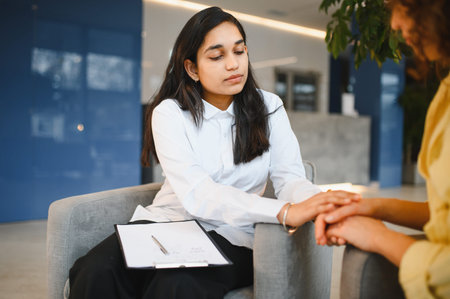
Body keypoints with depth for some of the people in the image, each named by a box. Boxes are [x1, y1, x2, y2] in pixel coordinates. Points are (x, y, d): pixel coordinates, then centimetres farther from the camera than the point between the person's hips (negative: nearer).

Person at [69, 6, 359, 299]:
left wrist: (318, 204, -36)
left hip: (230, 236, 0)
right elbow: (197, 195, -21)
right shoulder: (170, 113, -5)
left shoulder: (268, 108, 3)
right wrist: (284, 212, -35)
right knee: (95, 273, -27)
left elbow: (291, 179, -9)